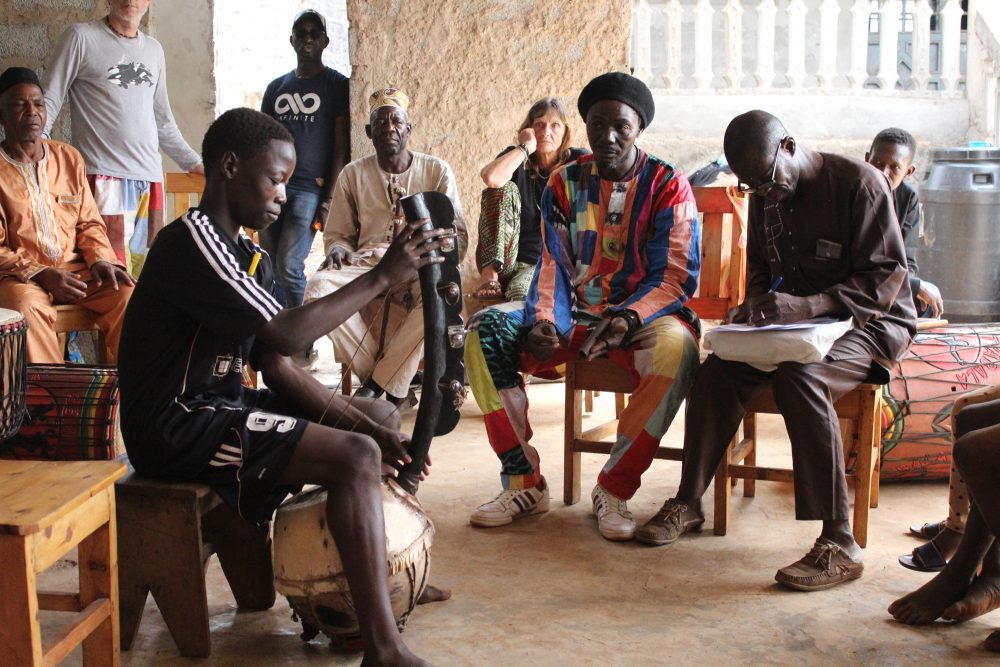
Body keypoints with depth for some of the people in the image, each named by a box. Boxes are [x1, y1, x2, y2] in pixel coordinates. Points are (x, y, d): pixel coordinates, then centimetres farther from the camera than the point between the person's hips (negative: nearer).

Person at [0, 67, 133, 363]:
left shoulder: (68, 158, 13)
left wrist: (100, 259, -5)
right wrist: (41, 275, -19)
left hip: (75, 270, 4)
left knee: (127, 294, -23)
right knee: (27, 306, -36)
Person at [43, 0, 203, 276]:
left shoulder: (154, 50, 19)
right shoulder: (81, 37, 3)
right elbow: (49, 101, 1)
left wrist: (194, 163, 24)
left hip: (150, 179, 5)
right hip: (104, 177, -5)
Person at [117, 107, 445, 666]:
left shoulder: (252, 256, 12)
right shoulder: (192, 241, -18)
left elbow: (280, 370, 7)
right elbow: (284, 336, -27)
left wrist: (370, 427, -4)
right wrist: (382, 277, -21)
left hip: (220, 406, 10)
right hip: (179, 428, -10)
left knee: (382, 417, 12)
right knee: (356, 457, -23)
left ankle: (379, 580, 19)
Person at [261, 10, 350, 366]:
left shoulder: (336, 85, 3)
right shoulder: (276, 88, 17)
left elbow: (341, 148, -2)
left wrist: (329, 200, -10)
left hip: (309, 190, -5)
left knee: (289, 267, -14)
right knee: (272, 270, 2)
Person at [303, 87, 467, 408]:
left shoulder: (437, 170, 7)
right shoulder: (353, 174, 11)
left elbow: (458, 235, 5)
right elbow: (336, 235, 16)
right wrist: (339, 250, -11)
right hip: (366, 268, 2)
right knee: (319, 286, -31)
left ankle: (376, 384, -23)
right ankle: (394, 387, -22)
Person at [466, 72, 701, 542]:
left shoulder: (668, 186, -3)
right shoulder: (565, 184, 7)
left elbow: (676, 276, -9)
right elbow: (553, 267, 3)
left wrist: (627, 319, -26)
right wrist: (544, 320, -18)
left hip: (643, 314, -3)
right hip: (574, 310, 4)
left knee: (676, 348, -38)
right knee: (486, 333, -19)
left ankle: (613, 490, -22)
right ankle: (523, 484, -14)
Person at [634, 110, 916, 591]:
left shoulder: (859, 184, -15)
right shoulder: (765, 197, 7)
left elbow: (883, 283, -19)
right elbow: (759, 268, 18)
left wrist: (804, 306, -31)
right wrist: (757, 304, -5)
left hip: (869, 323, -6)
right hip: (794, 325, 6)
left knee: (799, 376, -36)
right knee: (717, 367, -19)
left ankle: (839, 544, -34)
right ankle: (688, 502, -6)